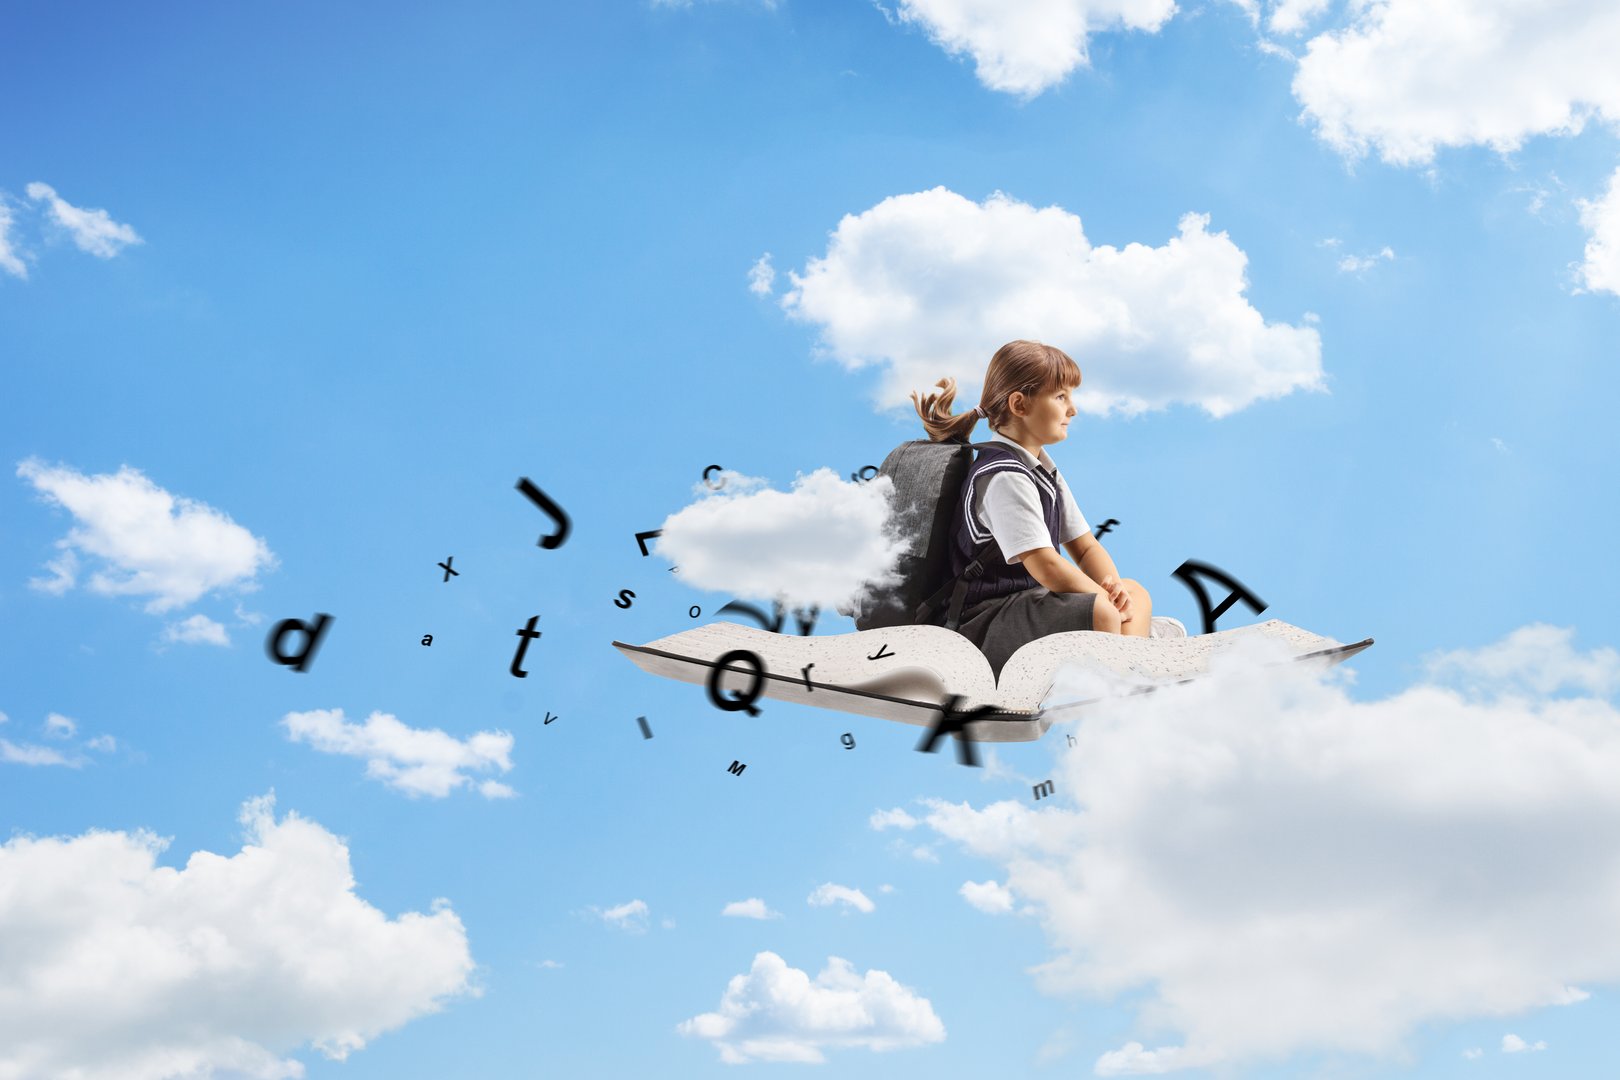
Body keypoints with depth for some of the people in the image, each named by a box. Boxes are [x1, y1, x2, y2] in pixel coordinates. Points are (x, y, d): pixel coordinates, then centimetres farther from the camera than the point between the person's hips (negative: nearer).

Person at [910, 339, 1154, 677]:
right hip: (987, 622, -11)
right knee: (1100, 611, -31)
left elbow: (1085, 547, 14)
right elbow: (1045, 565, -25)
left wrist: (1113, 587, -6)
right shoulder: (1004, 477, -18)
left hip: (1033, 600, 11)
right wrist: (1105, 600, -15)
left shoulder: (1043, 471, 15)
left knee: (1135, 592, 11)